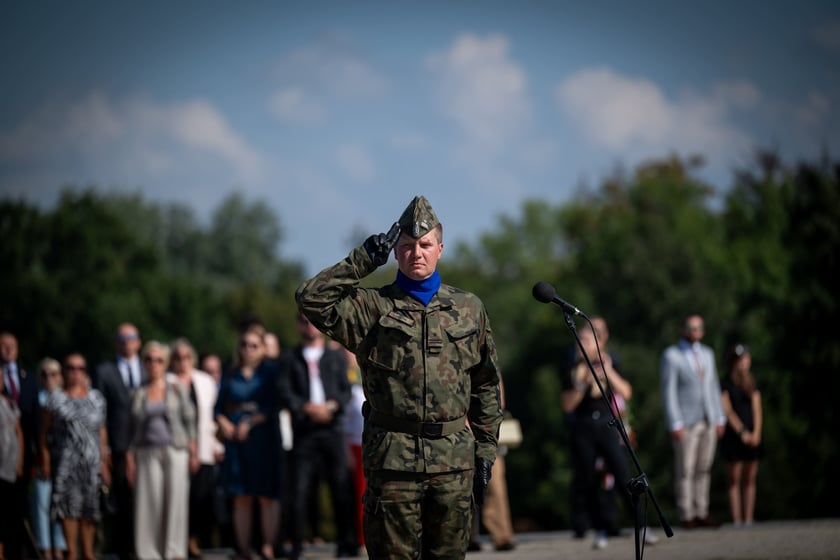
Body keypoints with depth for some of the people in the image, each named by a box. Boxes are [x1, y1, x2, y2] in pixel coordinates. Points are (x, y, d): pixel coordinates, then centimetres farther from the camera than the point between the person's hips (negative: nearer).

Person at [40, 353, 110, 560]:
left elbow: (102, 431, 11)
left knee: (89, 505, 1)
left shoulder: (96, 398, 11)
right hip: (64, 459, -2)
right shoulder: (56, 399, 4)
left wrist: (104, 461, 6)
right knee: (68, 504, -6)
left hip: (91, 460, 2)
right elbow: (45, 430, 3)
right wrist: (45, 459, -5)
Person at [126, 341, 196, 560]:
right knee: (149, 502, -5)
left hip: (175, 451, -1)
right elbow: (132, 430, 10)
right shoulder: (139, 395, 10)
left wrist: (192, 451, -2)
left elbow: (189, 420, 5)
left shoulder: (177, 389, 8)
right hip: (148, 453, 1)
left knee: (175, 499, -6)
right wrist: (130, 460, 3)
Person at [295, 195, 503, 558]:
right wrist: (364, 260, -6)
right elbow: (311, 298, -10)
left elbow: (486, 387, 16)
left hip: (454, 458, 3)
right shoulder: (373, 307, 4)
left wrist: (486, 450, 11)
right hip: (393, 458, -2)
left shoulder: (468, 309, 13)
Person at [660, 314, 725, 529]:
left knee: (704, 469, 5)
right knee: (685, 471, -5)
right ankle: (686, 516, -3)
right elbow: (668, 391, -7)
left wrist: (720, 418, 12)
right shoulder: (671, 356, -3)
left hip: (708, 422, 6)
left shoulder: (707, 354, 16)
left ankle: (701, 513, 8)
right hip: (686, 423, -6)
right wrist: (675, 424, -13)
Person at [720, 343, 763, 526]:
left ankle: (749, 518, 5)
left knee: (750, 479, 4)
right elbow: (727, 410, -7)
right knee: (734, 479, -4)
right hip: (733, 436, -5)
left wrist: (756, 432, -7)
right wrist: (742, 432, -14)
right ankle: (736, 519, -7)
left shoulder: (752, 384, 14)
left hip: (752, 437, 5)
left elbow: (757, 410, 8)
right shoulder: (725, 384, -1)